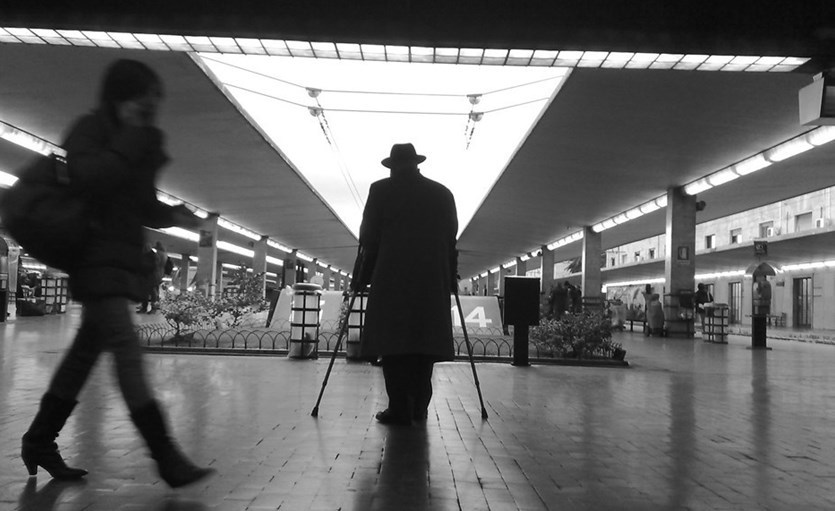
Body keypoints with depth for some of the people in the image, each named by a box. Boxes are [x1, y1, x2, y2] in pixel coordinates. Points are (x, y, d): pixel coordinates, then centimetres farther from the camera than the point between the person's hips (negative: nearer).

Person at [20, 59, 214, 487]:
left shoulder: (140, 143, 16)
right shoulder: (90, 129, -5)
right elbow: (92, 179, -23)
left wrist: (173, 216, 0)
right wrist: (132, 138, -18)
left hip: (120, 259, 9)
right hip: (95, 255, -9)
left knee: (86, 350, 13)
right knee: (127, 351, -14)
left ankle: (39, 443, 27)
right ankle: (166, 458, -15)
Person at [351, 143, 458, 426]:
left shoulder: (380, 190, 3)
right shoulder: (443, 193, 13)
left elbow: (369, 238, 2)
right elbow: (451, 240, 13)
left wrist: (360, 277, 8)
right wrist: (451, 277, 19)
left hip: (391, 278, -3)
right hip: (433, 279, 3)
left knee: (392, 340, -1)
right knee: (425, 339, 7)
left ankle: (399, 408, -5)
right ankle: (419, 407, 10)